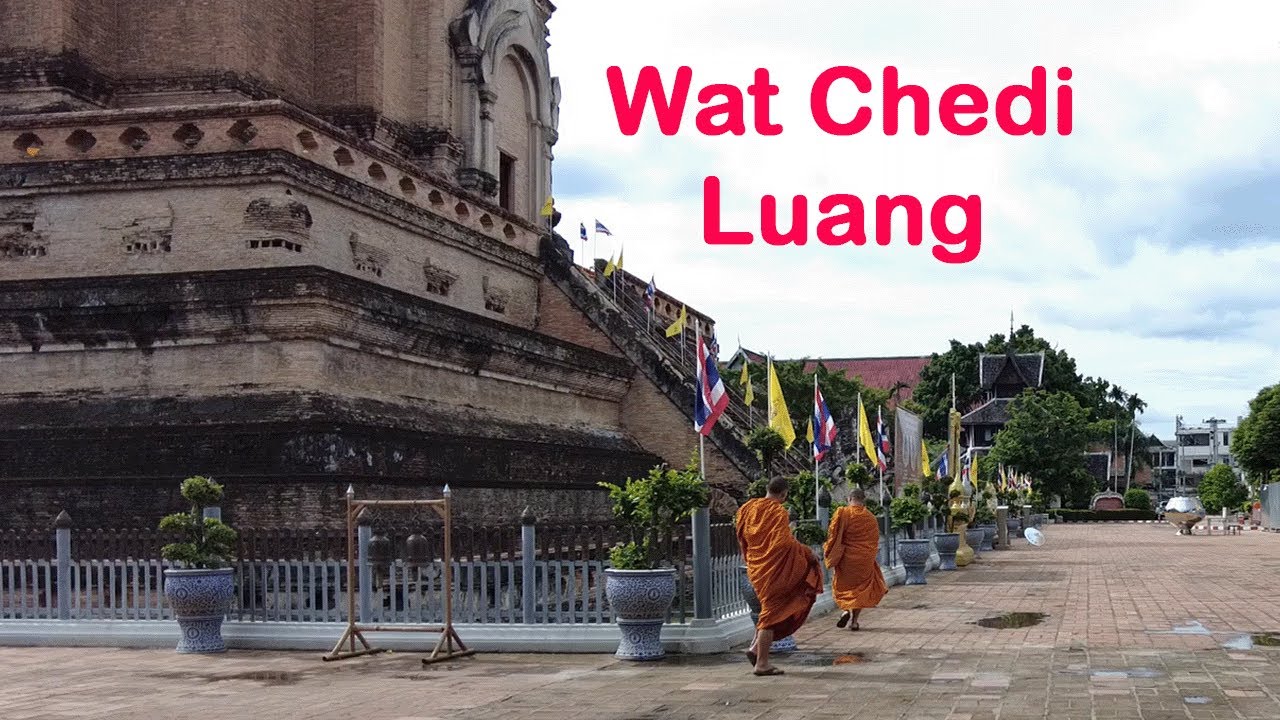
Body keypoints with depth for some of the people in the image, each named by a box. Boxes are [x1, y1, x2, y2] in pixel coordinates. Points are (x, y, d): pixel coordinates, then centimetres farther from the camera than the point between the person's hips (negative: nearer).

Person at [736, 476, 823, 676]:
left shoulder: (748, 508, 4)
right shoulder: (779, 512, -16)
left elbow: (741, 536, 11)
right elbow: (784, 542, -24)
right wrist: (808, 553, -11)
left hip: (755, 567, 7)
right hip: (774, 568, -7)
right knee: (771, 611, 0)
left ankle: (756, 646, 10)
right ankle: (762, 663, 1)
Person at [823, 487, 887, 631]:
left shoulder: (842, 513, -9)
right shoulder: (870, 518, 0)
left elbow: (832, 535, -9)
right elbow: (875, 540, 7)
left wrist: (828, 552, 4)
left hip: (845, 558, -1)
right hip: (865, 560, 2)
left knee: (843, 585, 16)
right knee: (861, 587, 12)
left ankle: (845, 610, -8)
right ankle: (854, 620, 6)